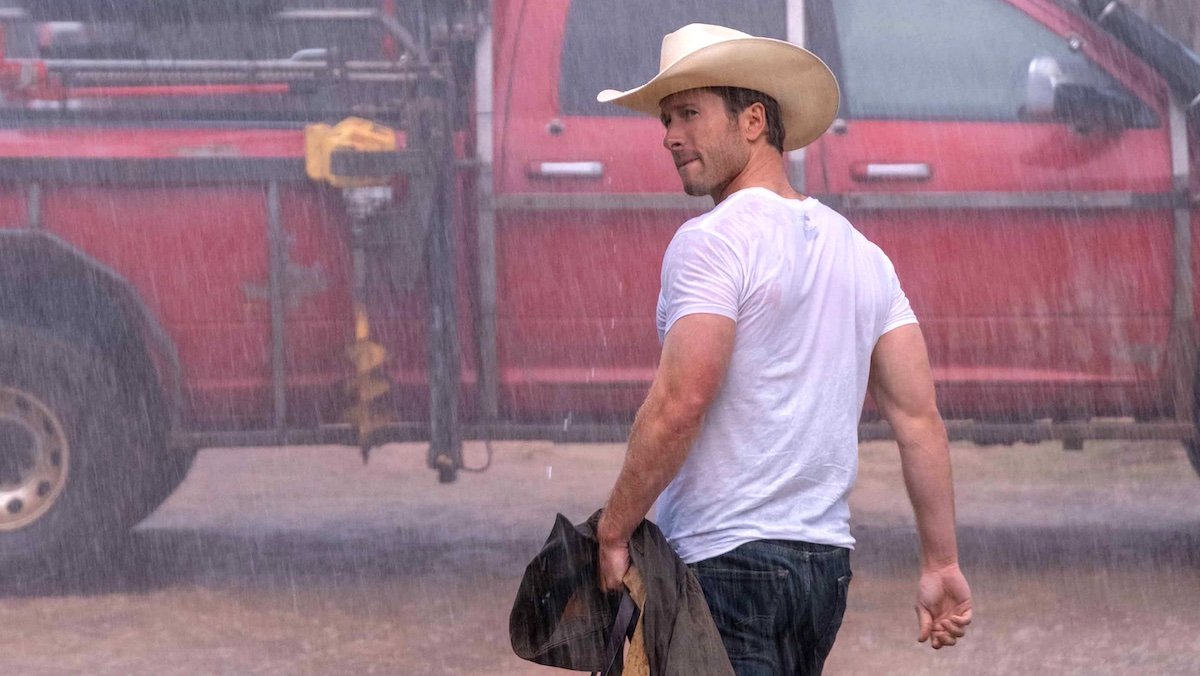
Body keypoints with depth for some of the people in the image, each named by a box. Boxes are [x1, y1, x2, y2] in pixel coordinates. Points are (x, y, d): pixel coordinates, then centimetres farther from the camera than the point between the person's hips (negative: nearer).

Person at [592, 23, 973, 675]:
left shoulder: (712, 241, -9)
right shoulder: (857, 250, 15)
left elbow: (679, 404, -19)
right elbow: (919, 415, 12)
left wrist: (612, 531, -10)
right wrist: (941, 564, 14)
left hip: (727, 559, -8)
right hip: (826, 560, 8)